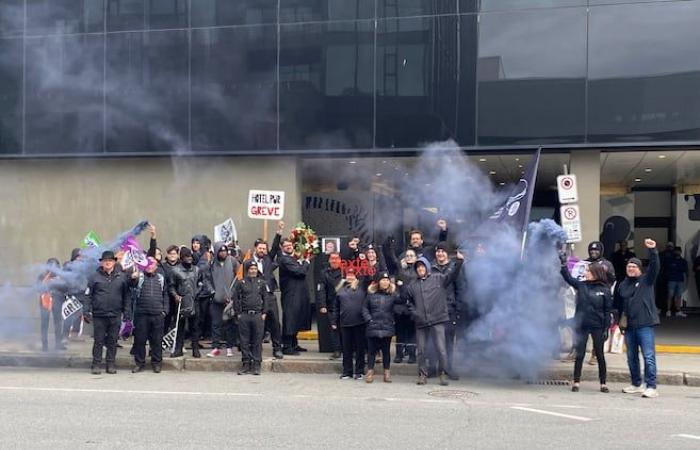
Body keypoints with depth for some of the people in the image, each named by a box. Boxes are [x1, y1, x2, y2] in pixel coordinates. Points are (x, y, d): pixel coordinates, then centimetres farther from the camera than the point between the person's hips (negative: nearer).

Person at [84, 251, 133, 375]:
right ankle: (96, 364, 11)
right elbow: (88, 295, 1)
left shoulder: (122, 276, 5)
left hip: (115, 315, 2)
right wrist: (86, 312, -5)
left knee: (112, 341, 8)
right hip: (99, 315, -1)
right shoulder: (95, 277, 1)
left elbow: (127, 295, 8)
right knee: (98, 341, 4)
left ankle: (111, 364, 15)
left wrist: (127, 312, 3)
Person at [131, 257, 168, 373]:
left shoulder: (161, 278, 14)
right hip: (141, 313, -2)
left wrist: (165, 310, 8)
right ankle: (139, 362, 12)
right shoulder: (139, 276, 6)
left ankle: (156, 362, 14)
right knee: (139, 339, 2)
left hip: (157, 315, 2)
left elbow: (165, 295, 17)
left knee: (157, 340, 5)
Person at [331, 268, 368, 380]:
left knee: (360, 347, 4)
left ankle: (359, 371, 13)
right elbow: (336, 307, 13)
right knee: (346, 348, 8)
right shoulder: (340, 289, 10)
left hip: (359, 323, -2)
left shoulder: (362, 287, 3)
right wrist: (334, 321, 12)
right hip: (345, 323, 2)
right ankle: (347, 371, 17)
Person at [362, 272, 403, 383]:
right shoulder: (371, 294, 5)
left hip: (387, 328, 0)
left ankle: (387, 372, 15)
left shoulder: (392, 294, 2)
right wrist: (369, 319, -3)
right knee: (371, 350, 4)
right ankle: (370, 372, 12)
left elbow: (402, 300, -16)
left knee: (386, 351, 7)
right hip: (373, 328, 0)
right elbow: (365, 308, 10)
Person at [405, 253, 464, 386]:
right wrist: (414, 313, 7)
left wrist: (459, 261, -22)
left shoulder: (438, 279, 4)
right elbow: (409, 302, 23)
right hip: (420, 322, 3)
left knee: (441, 349, -6)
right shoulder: (413, 285, 13)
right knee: (421, 350, 7)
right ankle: (422, 374, 18)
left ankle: (443, 374, 6)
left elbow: (452, 275, -8)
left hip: (437, 321, -3)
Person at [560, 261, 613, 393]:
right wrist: (563, 263, -21)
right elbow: (568, 277, -7)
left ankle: (603, 383, 16)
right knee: (579, 354, 4)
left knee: (599, 355, 7)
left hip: (597, 327, -2)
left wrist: (606, 329, -8)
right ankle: (576, 382, 11)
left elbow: (608, 311, -4)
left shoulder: (604, 290, -4)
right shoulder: (581, 285, 2)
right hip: (581, 325, 2)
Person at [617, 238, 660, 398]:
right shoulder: (623, 284, 15)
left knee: (649, 356, -9)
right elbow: (619, 304, 24)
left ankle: (651, 387, -8)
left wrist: (652, 250, -29)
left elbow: (655, 266, -16)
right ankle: (636, 384, 26)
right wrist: (619, 318, 16)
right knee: (632, 357, 13)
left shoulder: (646, 280, 1)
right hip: (629, 325, 6)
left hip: (645, 325, -6)